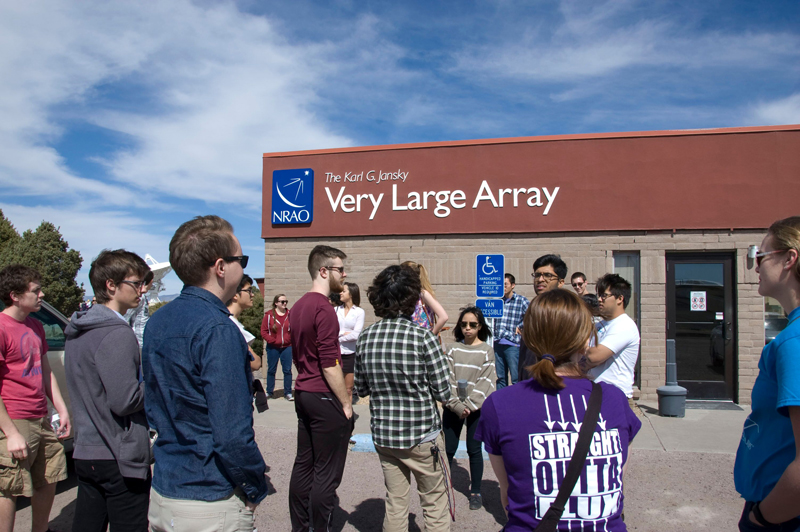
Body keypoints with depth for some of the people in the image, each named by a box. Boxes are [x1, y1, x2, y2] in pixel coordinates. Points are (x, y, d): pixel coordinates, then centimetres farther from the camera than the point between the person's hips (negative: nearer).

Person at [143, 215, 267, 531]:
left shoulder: (157, 322, 4)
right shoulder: (217, 329, -23)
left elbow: (153, 407, 12)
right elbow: (231, 433, -26)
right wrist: (256, 489, -11)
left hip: (161, 493, 8)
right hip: (210, 505, -8)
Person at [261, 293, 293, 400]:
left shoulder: (290, 314, 0)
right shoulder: (269, 315, -4)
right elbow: (264, 332, -4)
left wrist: (290, 340, -9)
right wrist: (273, 341, -12)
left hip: (287, 347, 1)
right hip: (273, 348, -1)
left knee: (287, 370, 1)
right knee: (271, 370, 9)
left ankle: (288, 393, 10)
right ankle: (269, 392, 22)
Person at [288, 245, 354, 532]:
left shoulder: (298, 307, 12)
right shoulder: (324, 309, -18)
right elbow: (330, 364, -21)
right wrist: (346, 403, -14)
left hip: (302, 393, 9)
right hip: (324, 397, -9)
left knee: (303, 465, 16)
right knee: (326, 474, 1)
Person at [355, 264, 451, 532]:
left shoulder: (365, 337, -3)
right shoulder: (423, 337, -18)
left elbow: (361, 389, 6)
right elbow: (444, 393, -13)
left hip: (383, 435, 4)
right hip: (422, 435, -4)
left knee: (395, 505, 16)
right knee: (435, 506, 12)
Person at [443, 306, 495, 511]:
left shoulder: (487, 350, -1)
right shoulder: (452, 349, 3)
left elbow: (486, 381, -6)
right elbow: (448, 379, -1)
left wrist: (469, 406, -13)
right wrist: (456, 405, -11)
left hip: (476, 409, -1)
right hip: (453, 408, 1)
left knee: (474, 450, 7)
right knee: (449, 449, 2)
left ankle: (475, 491, 20)